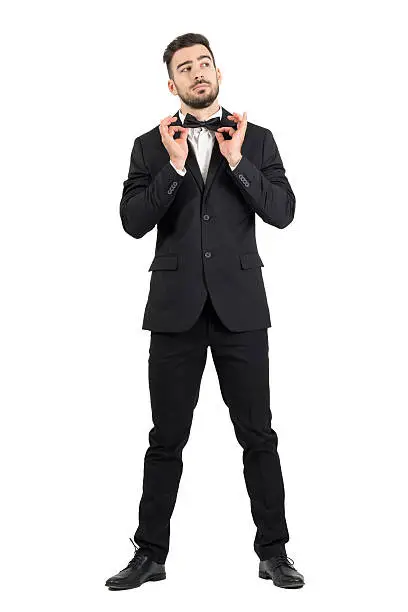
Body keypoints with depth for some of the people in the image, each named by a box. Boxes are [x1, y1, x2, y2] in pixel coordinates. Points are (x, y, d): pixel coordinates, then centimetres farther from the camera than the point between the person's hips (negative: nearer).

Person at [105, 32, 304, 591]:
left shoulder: (256, 139, 7)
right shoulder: (151, 146, 7)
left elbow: (282, 212, -2)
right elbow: (133, 222, -4)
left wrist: (237, 162, -12)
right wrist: (174, 166, -14)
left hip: (240, 307, 0)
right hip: (177, 308, 0)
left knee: (258, 436, 4)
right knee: (166, 440, 7)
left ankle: (274, 551, 16)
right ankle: (151, 554, 17)